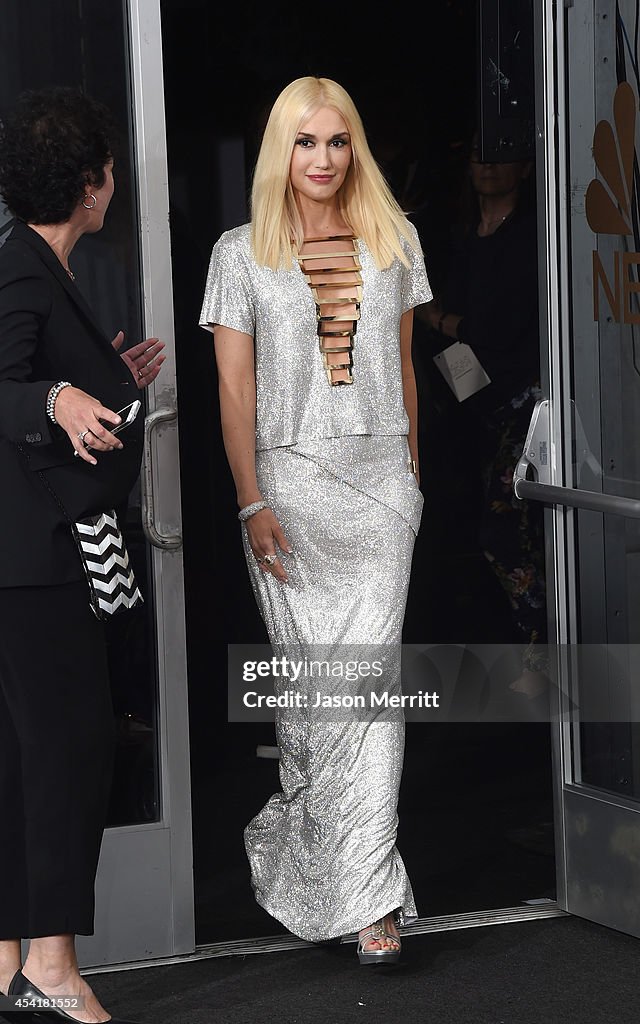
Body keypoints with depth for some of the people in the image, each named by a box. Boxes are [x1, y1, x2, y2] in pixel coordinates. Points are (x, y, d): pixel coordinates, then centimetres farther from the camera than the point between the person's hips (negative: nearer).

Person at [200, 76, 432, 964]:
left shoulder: (393, 242, 8)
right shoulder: (242, 254, 1)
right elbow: (235, 387, -2)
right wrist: (252, 505, -8)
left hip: (379, 479, 1)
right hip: (290, 480, -1)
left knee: (371, 673, -6)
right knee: (305, 673, 1)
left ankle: (368, 895, -6)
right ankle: (324, 852, 17)